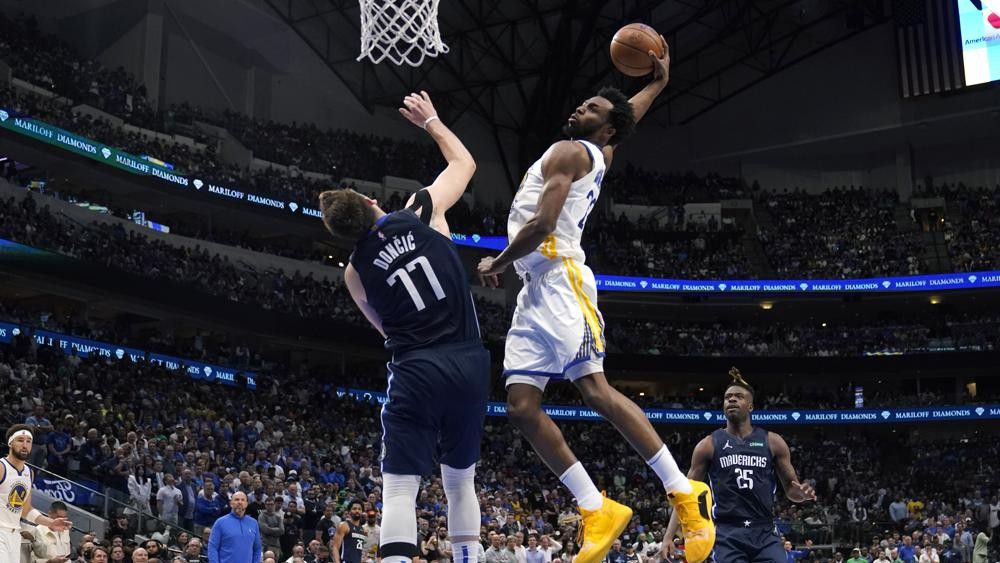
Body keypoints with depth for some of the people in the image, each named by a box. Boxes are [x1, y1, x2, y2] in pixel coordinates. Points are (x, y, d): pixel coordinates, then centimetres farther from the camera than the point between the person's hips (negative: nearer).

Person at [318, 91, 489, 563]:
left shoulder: (355, 271, 6)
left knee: (399, 487, -3)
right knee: (460, 481, 18)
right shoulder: (422, 213, 2)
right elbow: (465, 163, 19)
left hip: (416, 370, -2)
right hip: (470, 363, 2)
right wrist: (430, 120, 31)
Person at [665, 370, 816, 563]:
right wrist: (668, 536, -5)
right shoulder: (708, 445, 5)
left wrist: (802, 493, -12)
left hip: (766, 533, 1)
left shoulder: (772, 442, 8)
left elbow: (790, 488, 14)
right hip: (728, 535, -1)